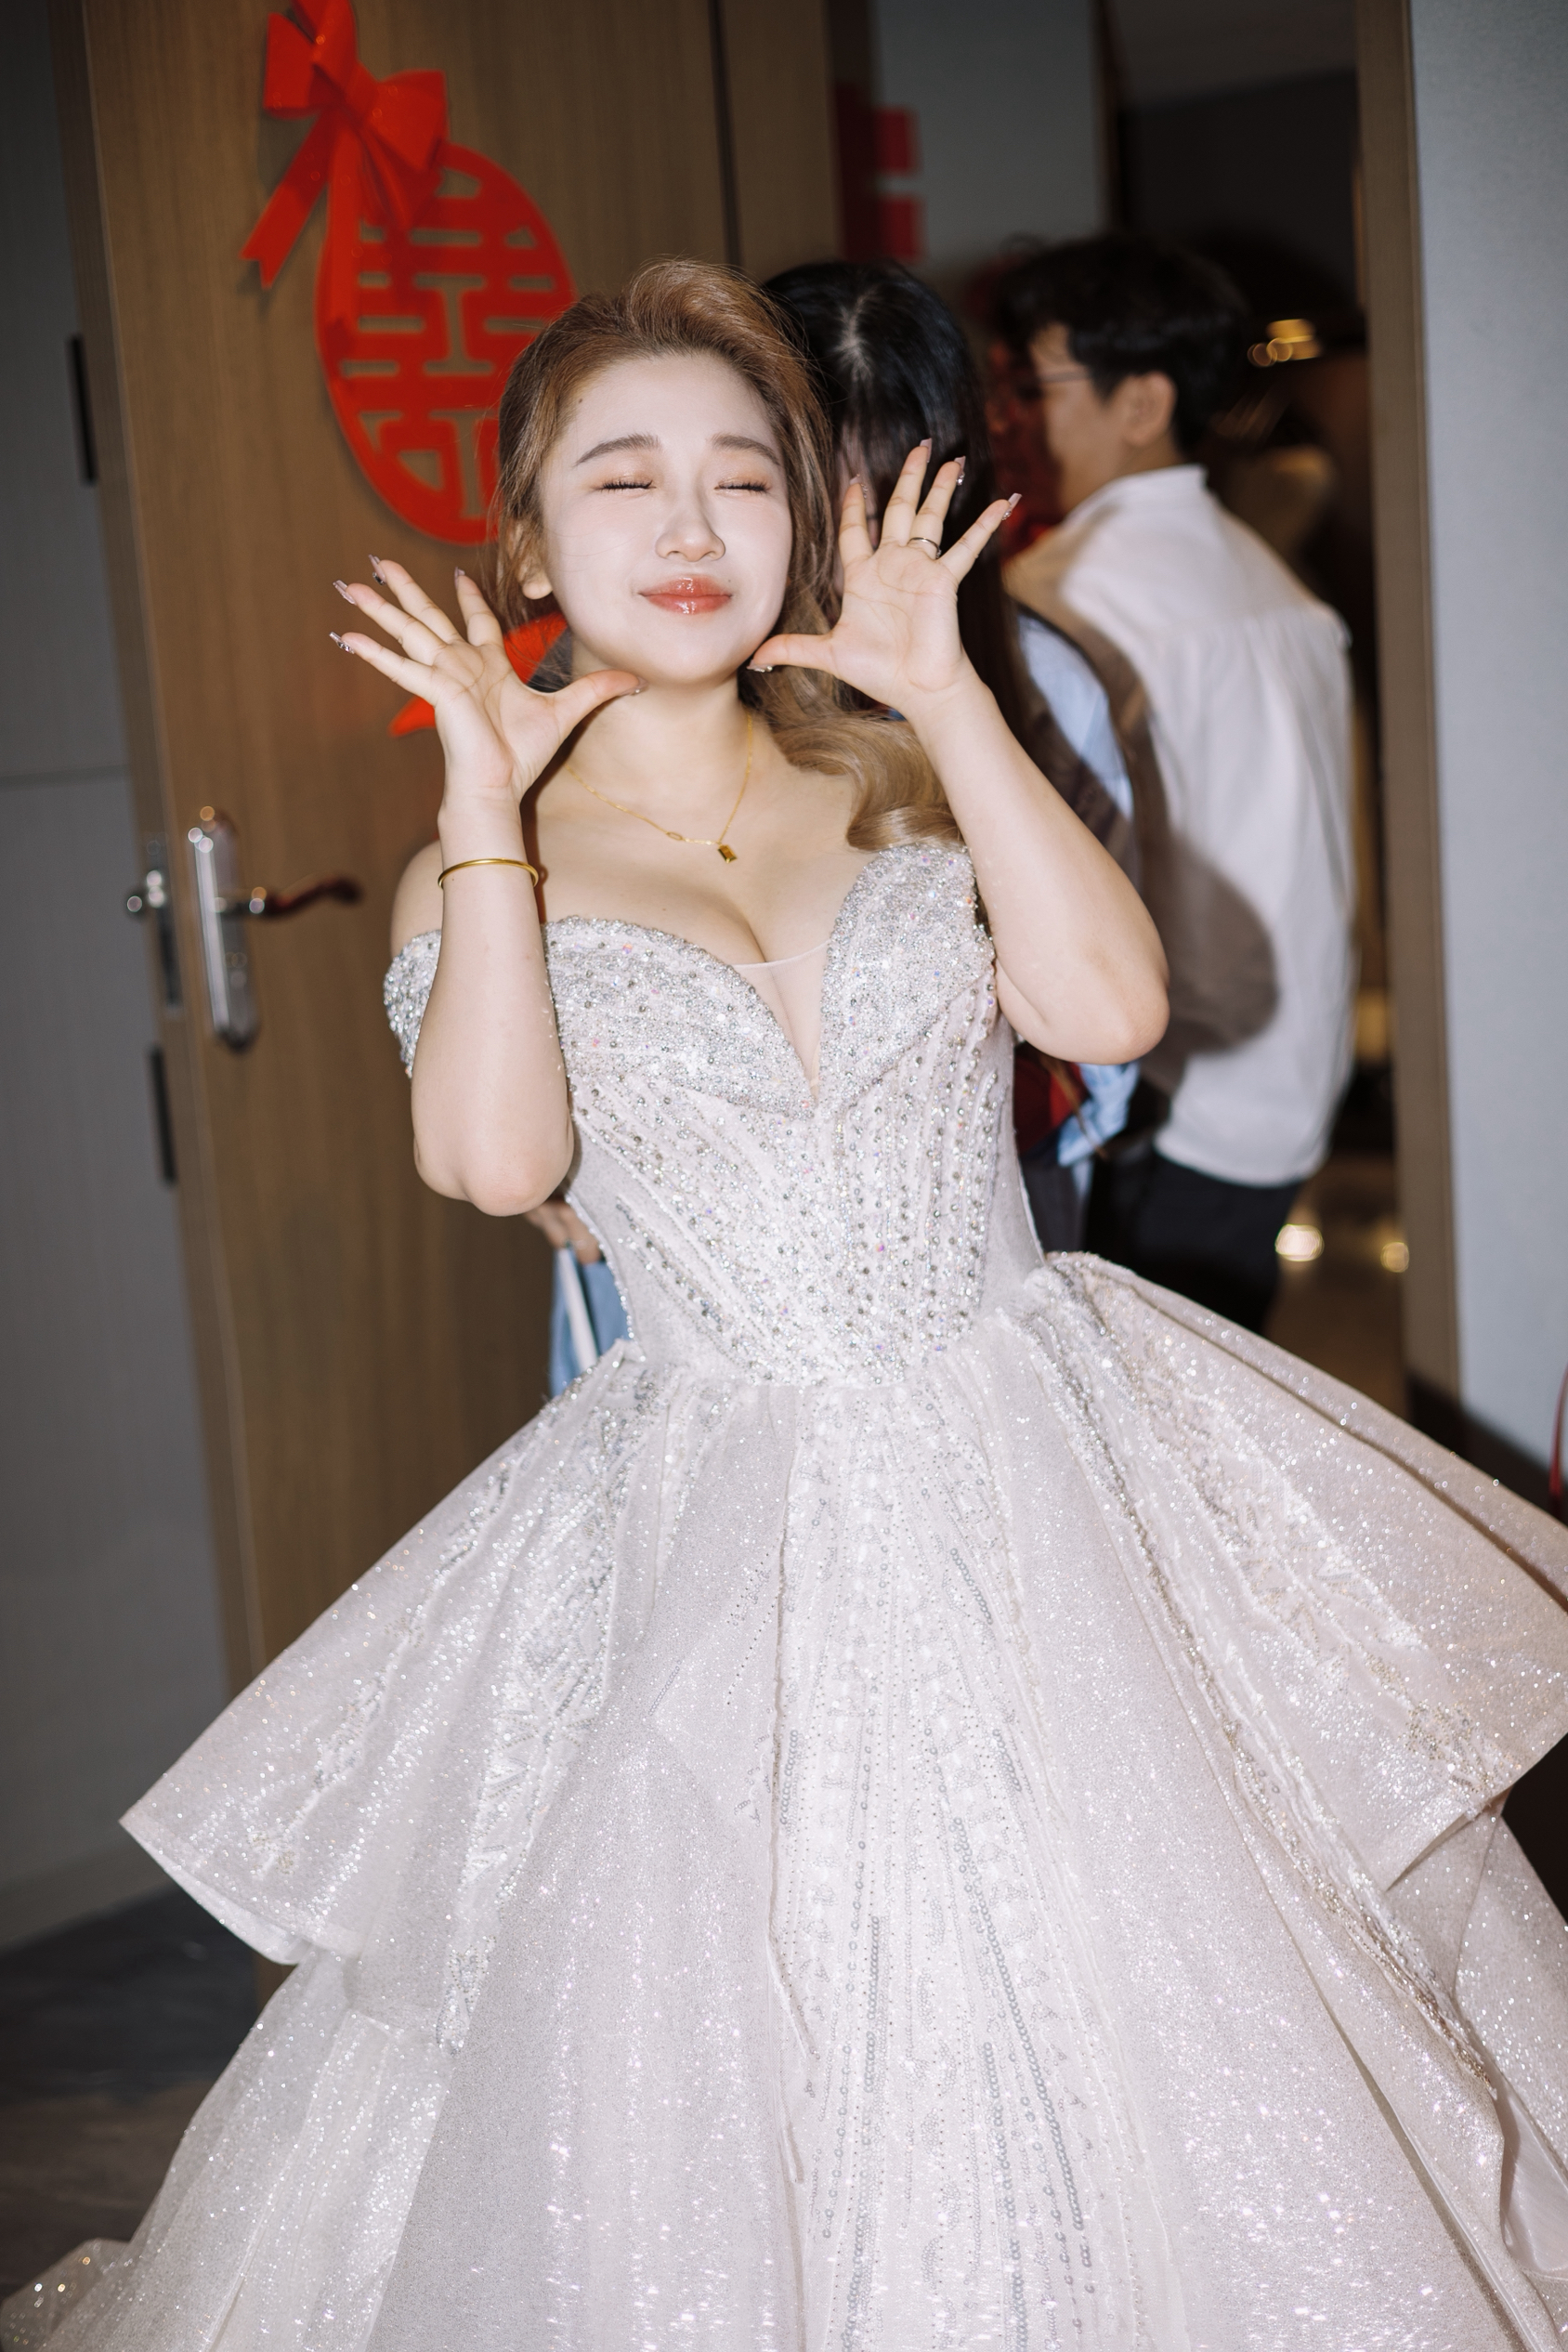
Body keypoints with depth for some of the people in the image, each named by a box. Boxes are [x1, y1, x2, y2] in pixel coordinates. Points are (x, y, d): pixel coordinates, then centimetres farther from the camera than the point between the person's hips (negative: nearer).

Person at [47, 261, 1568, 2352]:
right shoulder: (482, 876, 3)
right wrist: (489, 799, -12)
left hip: (1041, 1478, 2)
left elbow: (1111, 1004, -11)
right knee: (758, 2083, 6)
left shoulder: (905, 781, 6)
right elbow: (496, 1155, -17)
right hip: (727, 1536, -1)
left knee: (1148, 1994, 8)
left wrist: (946, 692, -9)